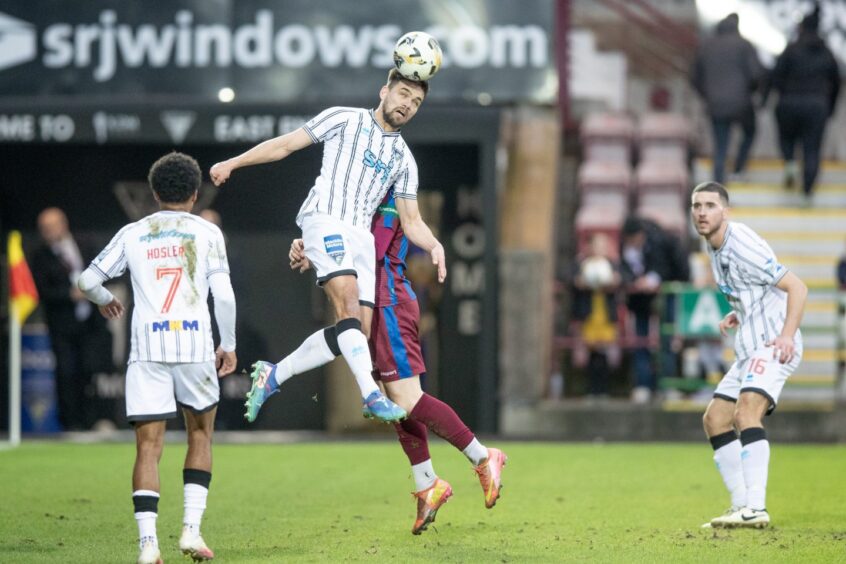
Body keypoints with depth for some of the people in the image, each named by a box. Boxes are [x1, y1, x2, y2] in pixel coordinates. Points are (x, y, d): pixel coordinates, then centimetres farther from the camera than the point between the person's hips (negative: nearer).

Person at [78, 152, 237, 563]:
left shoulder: (132, 234, 10)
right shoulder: (207, 233, 5)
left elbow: (88, 280, 12)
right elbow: (224, 295, -1)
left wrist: (105, 300, 34)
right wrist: (228, 345, 11)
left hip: (147, 346, 1)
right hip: (195, 343, -1)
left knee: (148, 445, 0)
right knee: (200, 436, 16)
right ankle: (191, 527, 3)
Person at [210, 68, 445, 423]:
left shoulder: (403, 159, 22)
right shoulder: (344, 119, 9)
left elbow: (411, 221, 18)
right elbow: (286, 144, 11)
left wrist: (434, 246, -3)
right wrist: (232, 163, 5)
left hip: (362, 235, 6)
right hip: (326, 219, -6)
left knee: (351, 331, -4)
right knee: (348, 304, -25)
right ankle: (371, 395, -36)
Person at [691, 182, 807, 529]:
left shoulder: (741, 246, -17)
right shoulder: (715, 249, 12)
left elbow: (797, 287, -19)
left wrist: (787, 335, -30)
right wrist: (738, 315, 10)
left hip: (774, 347, -11)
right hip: (750, 349, 11)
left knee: (746, 412, -27)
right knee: (715, 419, 9)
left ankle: (755, 509, -35)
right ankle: (741, 505, 11)